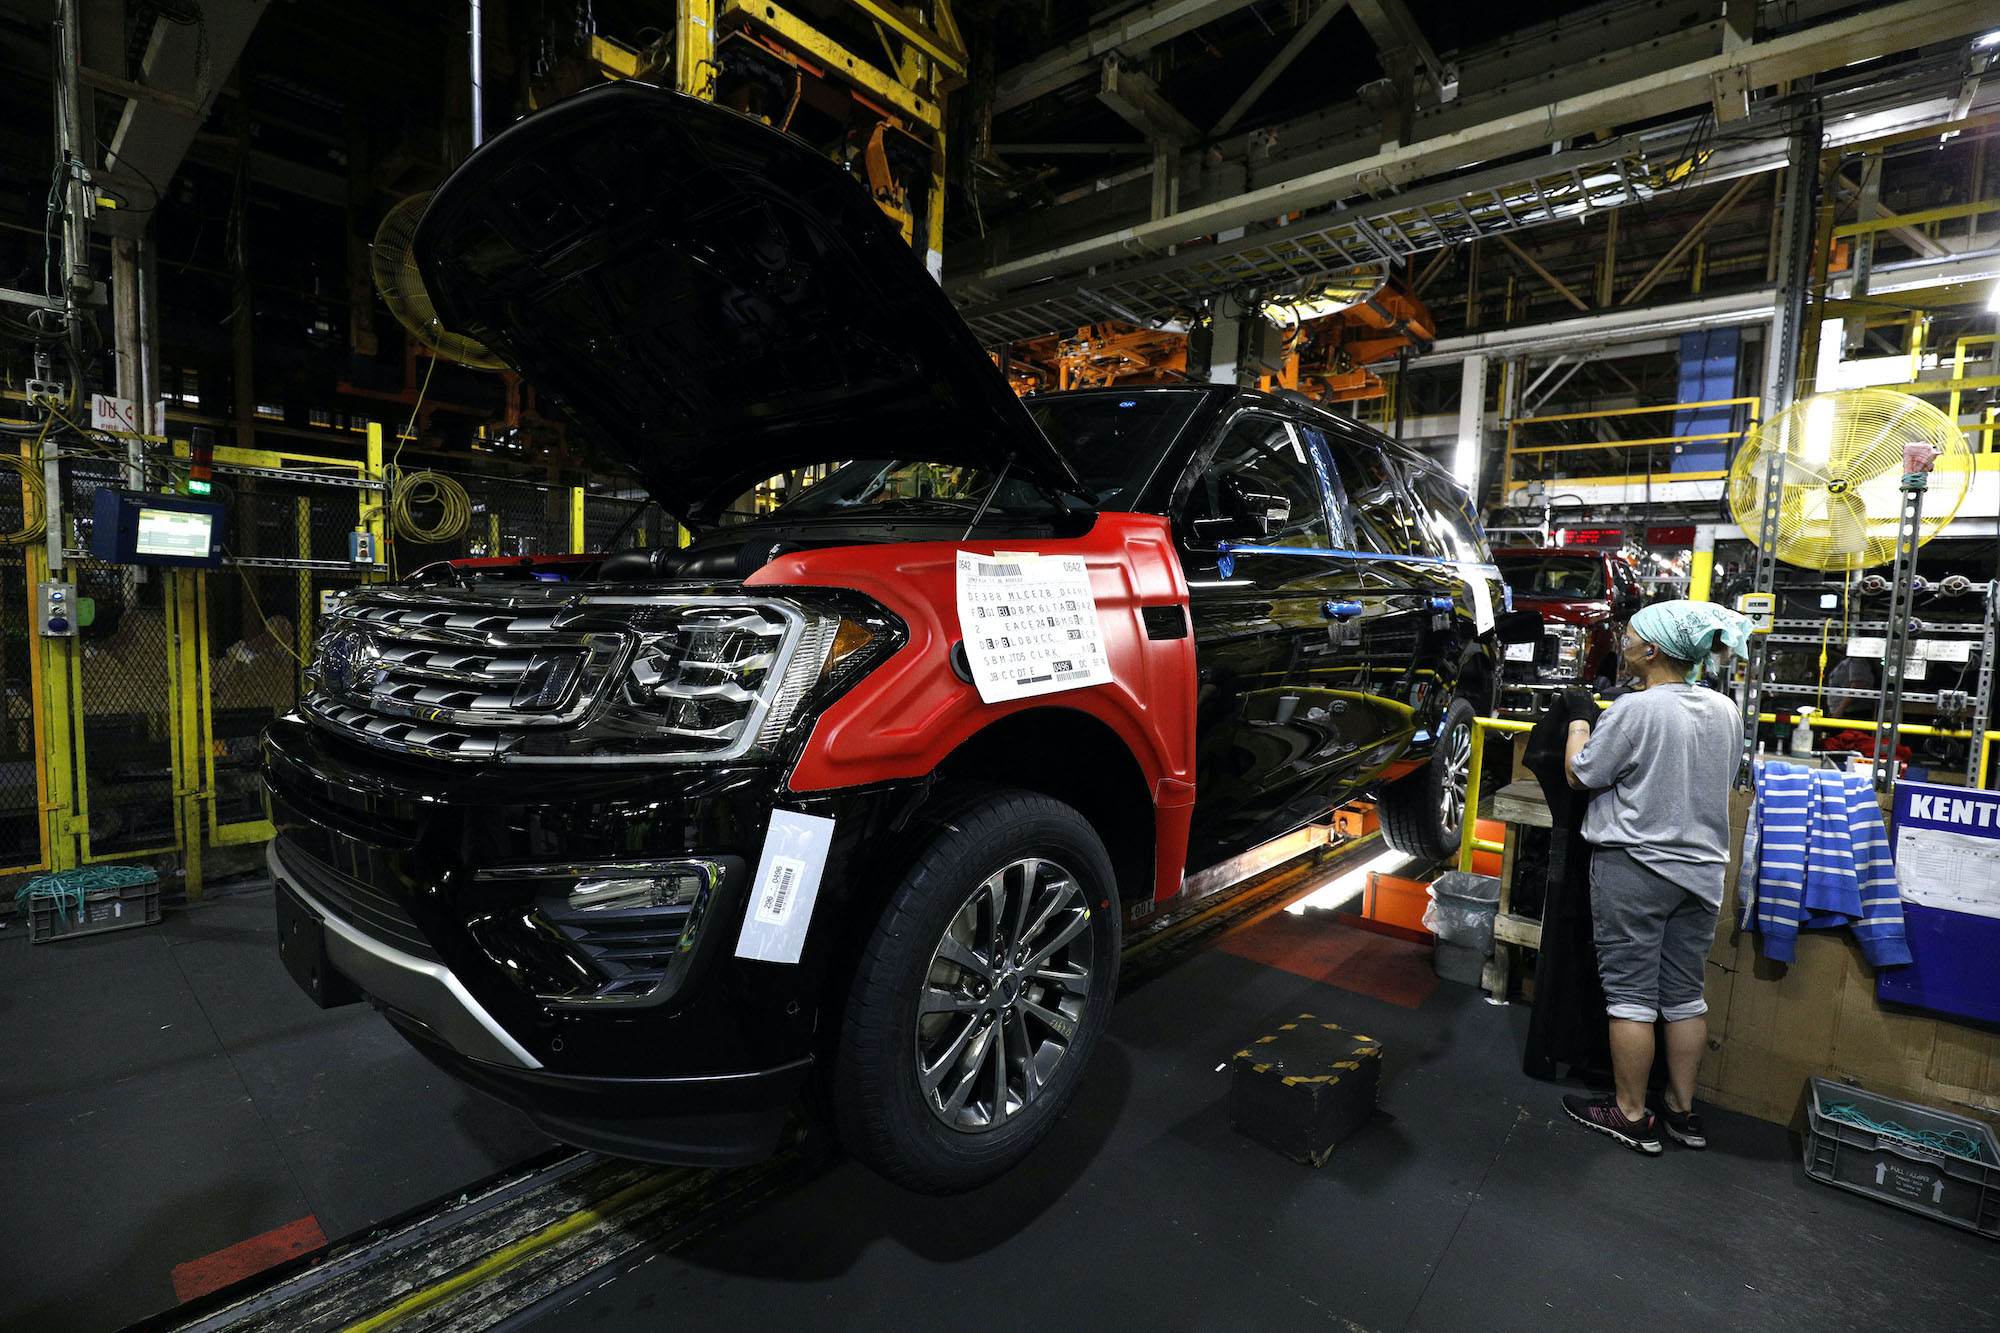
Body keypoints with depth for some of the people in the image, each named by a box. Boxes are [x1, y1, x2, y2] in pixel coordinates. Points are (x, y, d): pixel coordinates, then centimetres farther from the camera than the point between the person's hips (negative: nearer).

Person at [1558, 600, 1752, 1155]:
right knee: (1684, 994, 16)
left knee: (1630, 995, 3)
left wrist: (1577, 728, 6)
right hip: (1701, 871, 7)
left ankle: (1631, 1115, 14)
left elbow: (1580, 776, -10)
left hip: (1635, 870, -7)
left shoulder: (1635, 710, -19)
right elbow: (1717, 780, 19)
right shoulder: (1725, 711, 5)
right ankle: (1682, 1109, 27)